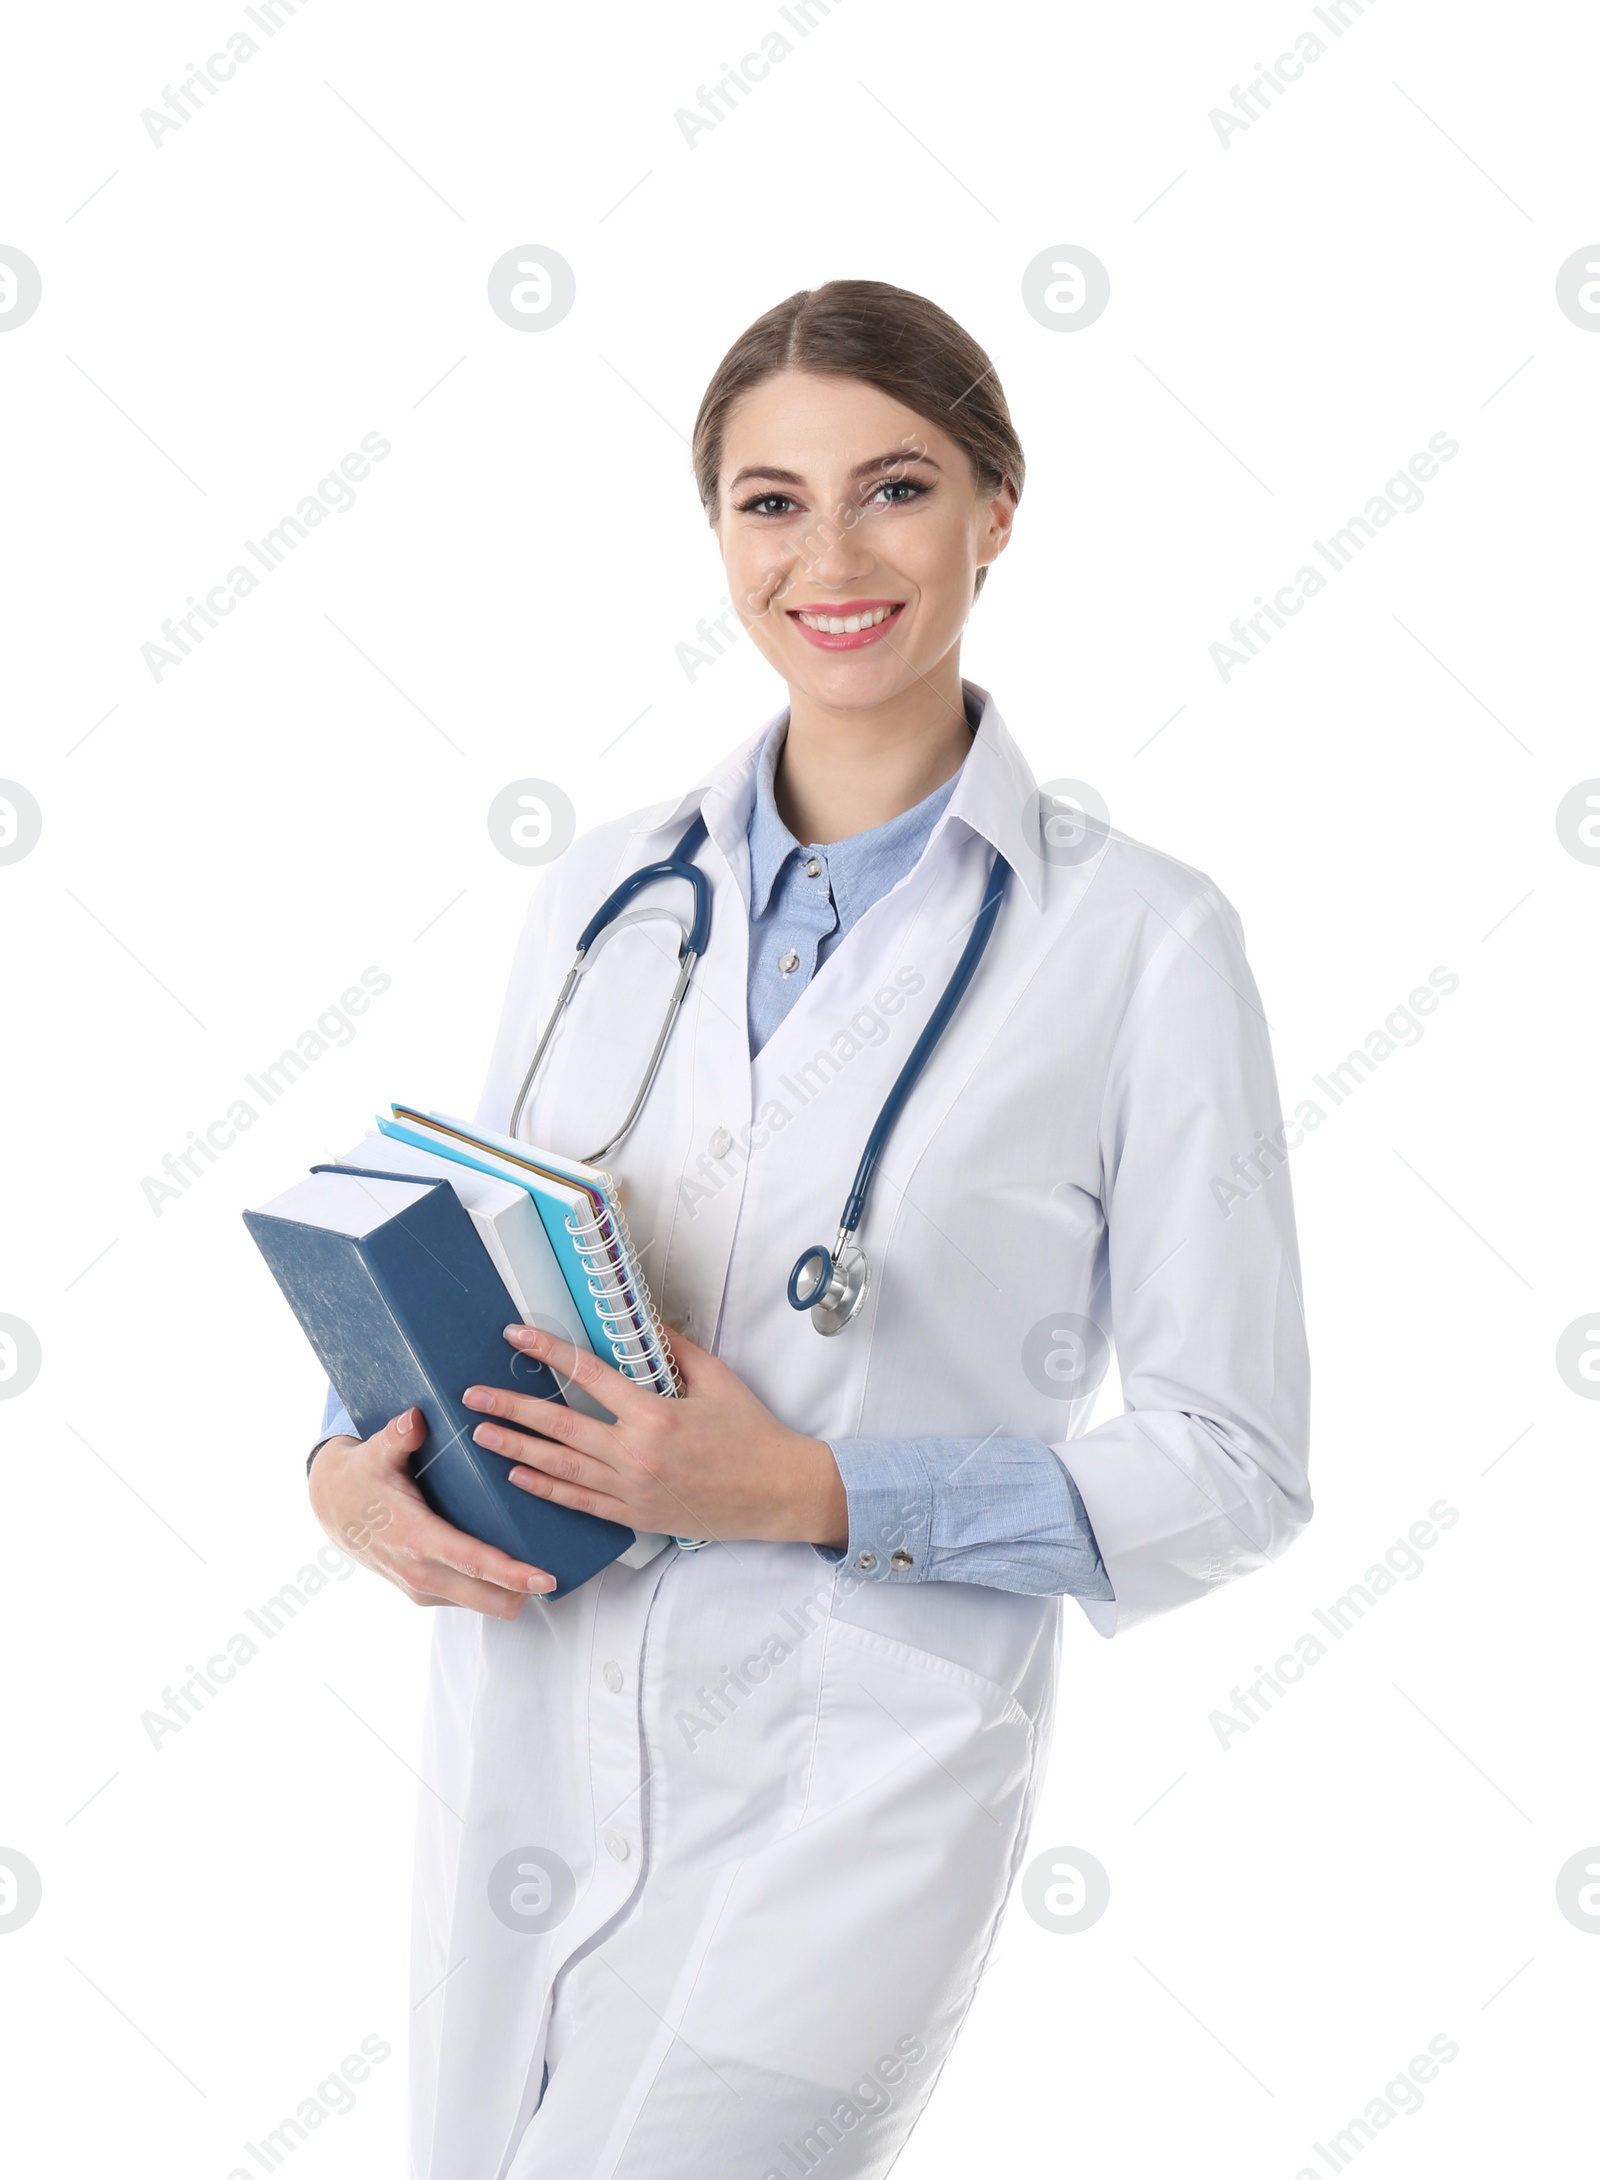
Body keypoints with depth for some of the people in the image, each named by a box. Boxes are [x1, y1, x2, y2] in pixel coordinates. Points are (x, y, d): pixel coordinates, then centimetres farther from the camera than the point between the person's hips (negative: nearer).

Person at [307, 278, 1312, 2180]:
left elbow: (1230, 1470, -7)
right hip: (527, 1728, 5)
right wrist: (357, 1465, -5)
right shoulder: (604, 893, 6)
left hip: (854, 1781, -4)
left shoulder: (1139, 940, -8)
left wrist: (815, 1495, -18)